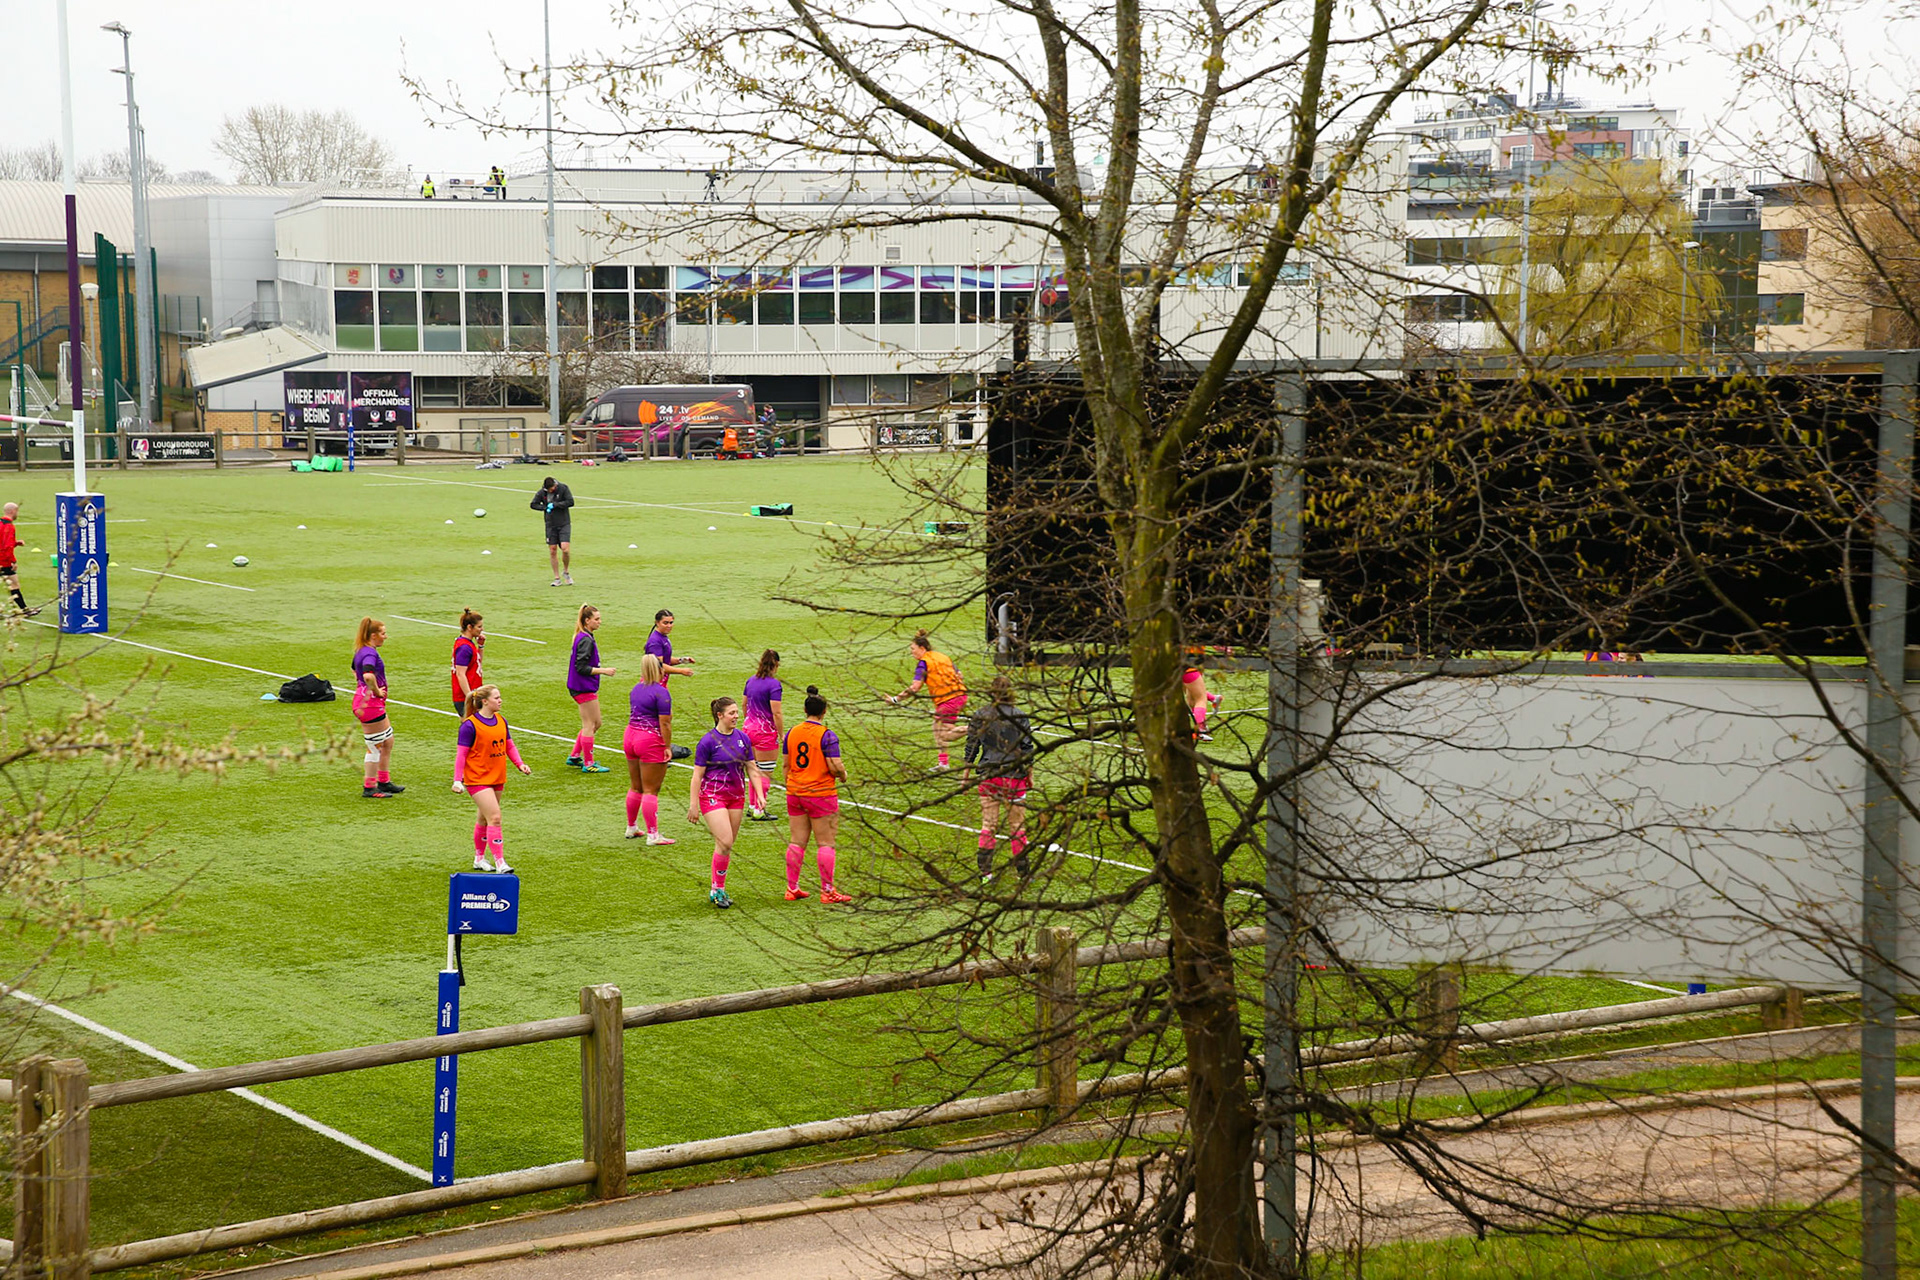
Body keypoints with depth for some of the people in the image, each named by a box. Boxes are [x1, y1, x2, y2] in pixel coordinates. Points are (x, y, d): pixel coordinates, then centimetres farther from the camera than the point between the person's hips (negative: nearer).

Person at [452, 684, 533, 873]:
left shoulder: (501, 721, 6)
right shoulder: (470, 725, -15)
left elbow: (509, 746, 13)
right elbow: (461, 753, -13)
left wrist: (520, 764, -3)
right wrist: (457, 780, -18)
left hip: (497, 779, 7)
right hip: (477, 779, -7)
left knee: (484, 819, 17)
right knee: (494, 817, -16)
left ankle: (479, 859, 31)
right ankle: (500, 863, -16)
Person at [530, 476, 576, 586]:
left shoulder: (563, 488, -8)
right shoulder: (541, 492, -1)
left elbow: (570, 502, -14)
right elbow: (533, 504, 5)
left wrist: (554, 505, -18)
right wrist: (545, 507, -11)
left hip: (564, 524, -3)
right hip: (551, 525, 3)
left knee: (565, 549, -15)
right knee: (552, 551, 0)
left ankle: (566, 572, 10)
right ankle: (557, 578, 10)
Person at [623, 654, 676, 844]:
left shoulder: (636, 689, 10)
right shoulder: (661, 692, -15)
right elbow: (665, 723, -16)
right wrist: (668, 747, -11)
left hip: (631, 737, 8)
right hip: (651, 742, -8)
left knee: (635, 787, 19)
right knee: (650, 790, -4)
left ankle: (631, 827, 29)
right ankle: (653, 835, -1)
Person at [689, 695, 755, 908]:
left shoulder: (742, 738, 4)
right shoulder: (708, 741, -11)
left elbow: (752, 768, 12)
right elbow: (697, 775, -8)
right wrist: (693, 806, -9)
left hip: (736, 796, 5)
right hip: (712, 795, -5)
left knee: (727, 845, 8)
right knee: (725, 841, -15)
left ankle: (720, 889, 19)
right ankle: (716, 889, -3)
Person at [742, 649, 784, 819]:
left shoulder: (751, 680, 6)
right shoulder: (773, 684, -17)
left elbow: (744, 704, 15)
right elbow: (776, 713, -18)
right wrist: (782, 736, -11)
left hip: (749, 728, 7)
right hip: (766, 733, -7)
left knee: (754, 769, 18)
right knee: (765, 772, 2)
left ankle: (752, 806, 24)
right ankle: (759, 810, 6)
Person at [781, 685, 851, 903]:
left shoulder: (791, 733, 4)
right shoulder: (827, 736, -14)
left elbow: (786, 765, 11)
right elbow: (835, 767, -17)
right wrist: (843, 775, 5)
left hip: (795, 793, 6)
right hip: (821, 794, -6)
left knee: (796, 842, 11)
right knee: (825, 844, 1)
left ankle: (792, 888, 15)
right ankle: (827, 891, 4)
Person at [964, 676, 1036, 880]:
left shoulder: (979, 716, -1)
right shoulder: (1019, 716, -6)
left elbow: (971, 748, 3)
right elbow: (1027, 747, -2)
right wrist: (1030, 773, 9)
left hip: (988, 776, 1)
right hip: (1014, 775, -1)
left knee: (988, 825, 8)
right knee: (1017, 826, 8)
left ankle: (985, 872, 6)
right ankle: (1023, 872, 13)